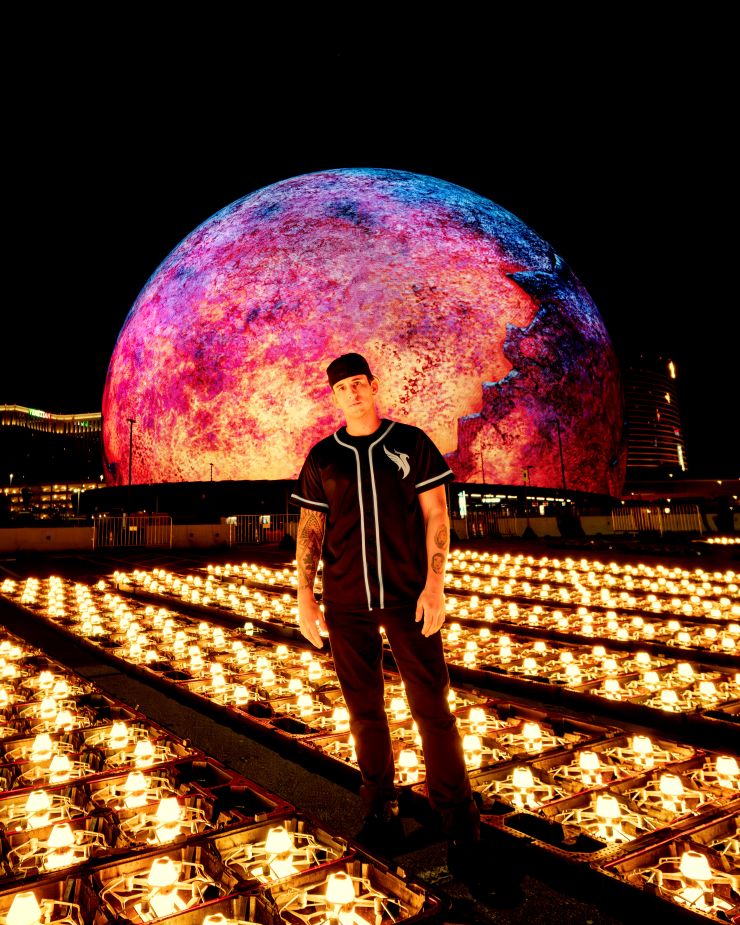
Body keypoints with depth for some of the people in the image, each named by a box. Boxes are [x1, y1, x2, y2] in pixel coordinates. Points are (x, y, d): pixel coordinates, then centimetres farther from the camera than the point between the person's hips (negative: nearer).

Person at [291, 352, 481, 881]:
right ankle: (381, 812, 28)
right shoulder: (323, 457, 7)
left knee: (432, 706, -1)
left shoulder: (411, 442, 2)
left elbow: (436, 513, -1)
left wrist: (435, 584, -9)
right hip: (347, 603, 2)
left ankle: (458, 821, 14)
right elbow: (310, 530, 8)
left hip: (409, 597, -2)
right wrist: (305, 595, 1)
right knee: (365, 709, 11)